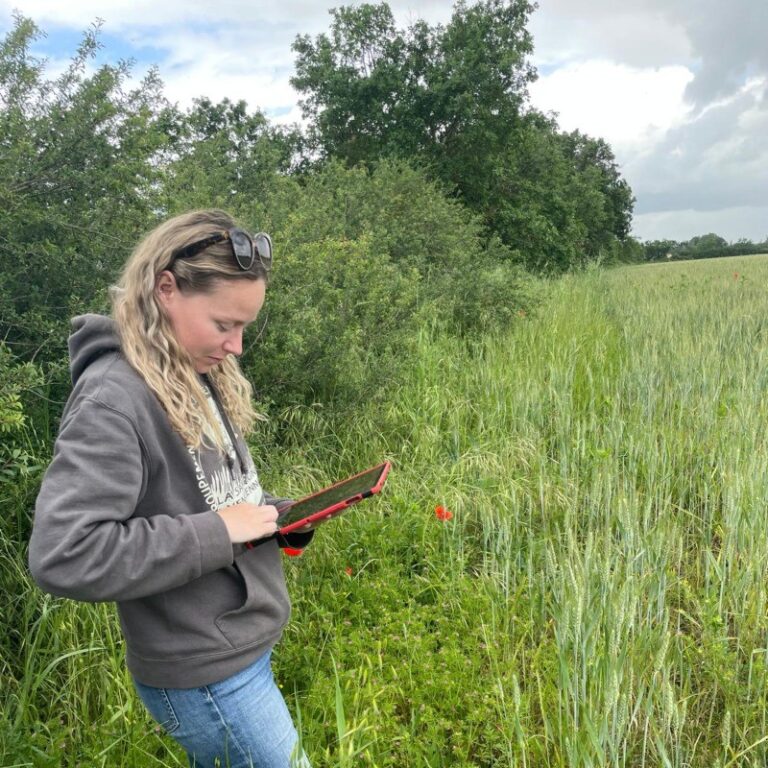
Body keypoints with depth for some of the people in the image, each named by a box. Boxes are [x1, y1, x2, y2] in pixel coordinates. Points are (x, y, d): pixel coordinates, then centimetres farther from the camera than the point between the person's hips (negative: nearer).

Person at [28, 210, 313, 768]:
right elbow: (62, 558, -30)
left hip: (239, 647, 8)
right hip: (203, 675, -8)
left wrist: (274, 515, -3)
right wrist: (216, 532, -26)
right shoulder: (114, 399, -24)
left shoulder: (199, 378, 3)